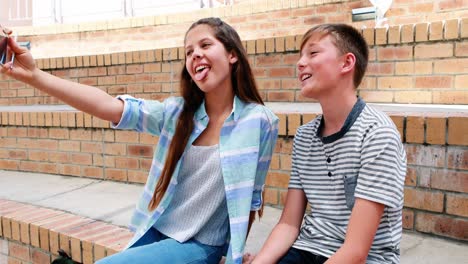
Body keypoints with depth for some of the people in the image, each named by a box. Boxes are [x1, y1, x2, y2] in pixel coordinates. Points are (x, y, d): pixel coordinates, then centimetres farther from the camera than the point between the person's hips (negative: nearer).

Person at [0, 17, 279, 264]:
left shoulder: (260, 122, -12)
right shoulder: (177, 112, -3)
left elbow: (251, 199, -4)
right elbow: (111, 107, -15)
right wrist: (35, 76, -25)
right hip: (154, 233, 4)